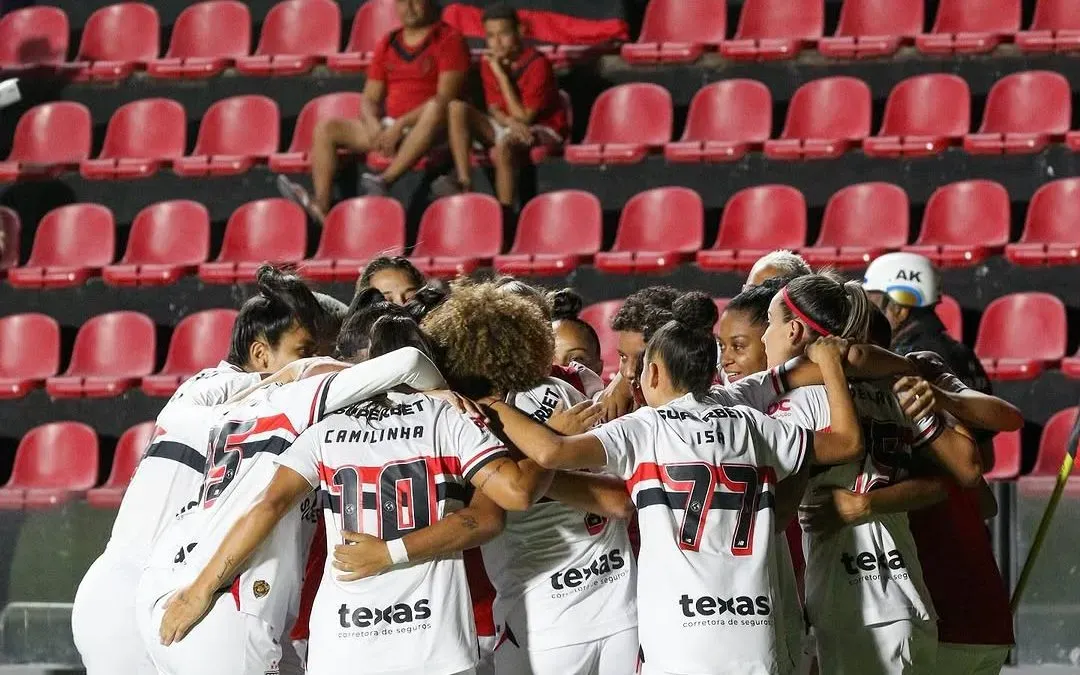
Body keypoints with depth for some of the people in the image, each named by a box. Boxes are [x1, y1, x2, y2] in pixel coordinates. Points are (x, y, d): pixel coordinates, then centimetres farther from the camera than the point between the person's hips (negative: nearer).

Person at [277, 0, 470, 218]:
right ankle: (321, 205, -26)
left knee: (435, 109, -39)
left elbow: (444, 98, -13)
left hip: (428, 128, -6)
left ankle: (386, 180, -46)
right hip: (389, 127, 6)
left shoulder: (448, 39, -2)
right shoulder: (387, 45, 15)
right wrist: (374, 127, -9)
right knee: (327, 129, -7)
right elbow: (369, 100, 15)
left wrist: (400, 125, -20)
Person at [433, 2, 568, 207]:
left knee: (504, 147, -39)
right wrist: (510, 121, -22)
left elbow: (524, 118, -18)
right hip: (506, 127, 7)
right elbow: (494, 110, 3)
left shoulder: (537, 64, -17)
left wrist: (501, 75, -19)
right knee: (458, 108, -12)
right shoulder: (489, 63, 2)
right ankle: (463, 182, -23)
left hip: (543, 131, -7)